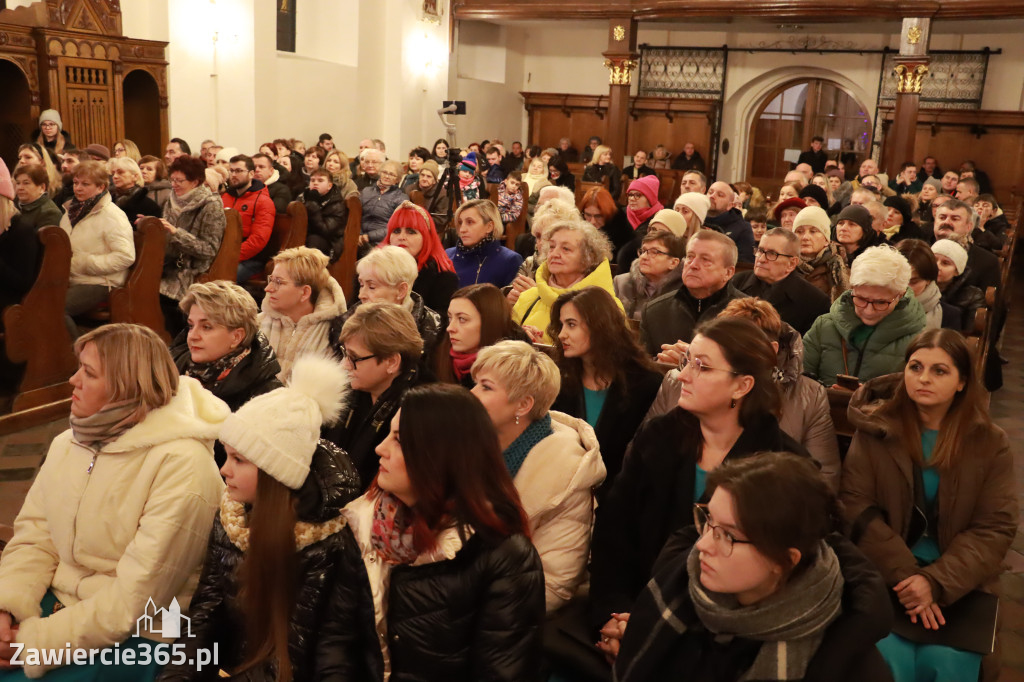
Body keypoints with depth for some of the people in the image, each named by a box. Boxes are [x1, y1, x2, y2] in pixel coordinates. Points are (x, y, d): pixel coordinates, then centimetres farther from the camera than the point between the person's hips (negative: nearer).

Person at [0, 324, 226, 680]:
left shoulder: (181, 466, -21)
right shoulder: (66, 443, 5)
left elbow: (137, 598, -21)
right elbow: (33, 537, 3)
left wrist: (40, 640, -20)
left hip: (132, 638, -7)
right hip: (58, 605, 7)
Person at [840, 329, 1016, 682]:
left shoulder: (989, 442, 1)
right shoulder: (876, 429, -1)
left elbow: (995, 528, -4)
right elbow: (857, 509, -6)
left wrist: (937, 582, -17)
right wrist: (906, 575, -16)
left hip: (959, 583, 1)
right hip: (884, 575, -1)